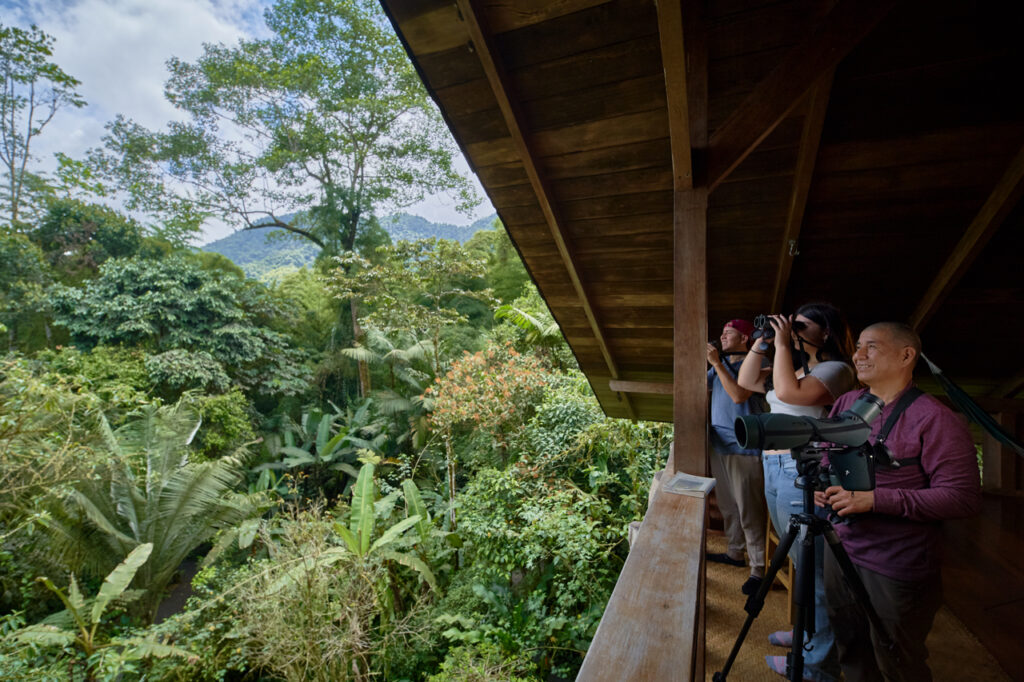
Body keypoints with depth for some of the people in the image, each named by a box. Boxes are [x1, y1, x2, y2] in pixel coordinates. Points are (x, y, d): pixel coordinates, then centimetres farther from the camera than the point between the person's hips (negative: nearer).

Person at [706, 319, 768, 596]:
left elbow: (739, 395, -22)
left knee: (749, 510, -2)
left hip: (743, 447, -8)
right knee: (727, 505, 17)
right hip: (719, 443, 8)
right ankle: (735, 553, 32)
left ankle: (759, 570, 9)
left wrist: (717, 364, -20)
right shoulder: (722, 364, 14)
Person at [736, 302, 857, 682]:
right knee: (799, 562, 22)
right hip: (774, 467, 9)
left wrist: (783, 345, -17)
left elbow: (788, 392, -27)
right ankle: (809, 632, 41)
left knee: (812, 568, 5)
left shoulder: (836, 370, -11)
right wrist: (761, 344, 4)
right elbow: (746, 381, 12)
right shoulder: (794, 367, 13)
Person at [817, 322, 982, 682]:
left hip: (897, 571, -5)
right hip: (840, 552, 6)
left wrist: (874, 500, -26)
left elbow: (962, 496, -20)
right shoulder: (846, 403, 3)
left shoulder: (934, 419, -17)